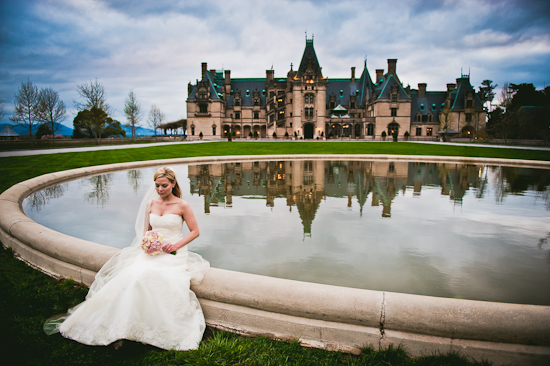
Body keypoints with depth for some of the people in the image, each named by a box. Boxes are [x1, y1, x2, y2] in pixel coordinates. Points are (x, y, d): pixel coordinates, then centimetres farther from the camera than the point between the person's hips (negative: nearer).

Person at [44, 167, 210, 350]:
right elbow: (146, 230, 18)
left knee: (149, 276, -32)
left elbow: (195, 231, 1)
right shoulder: (151, 203, 11)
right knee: (133, 275, -25)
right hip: (152, 252, 4)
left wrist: (176, 245, -11)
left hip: (174, 255, -4)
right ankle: (123, 327, -20)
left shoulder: (182, 205, -3)